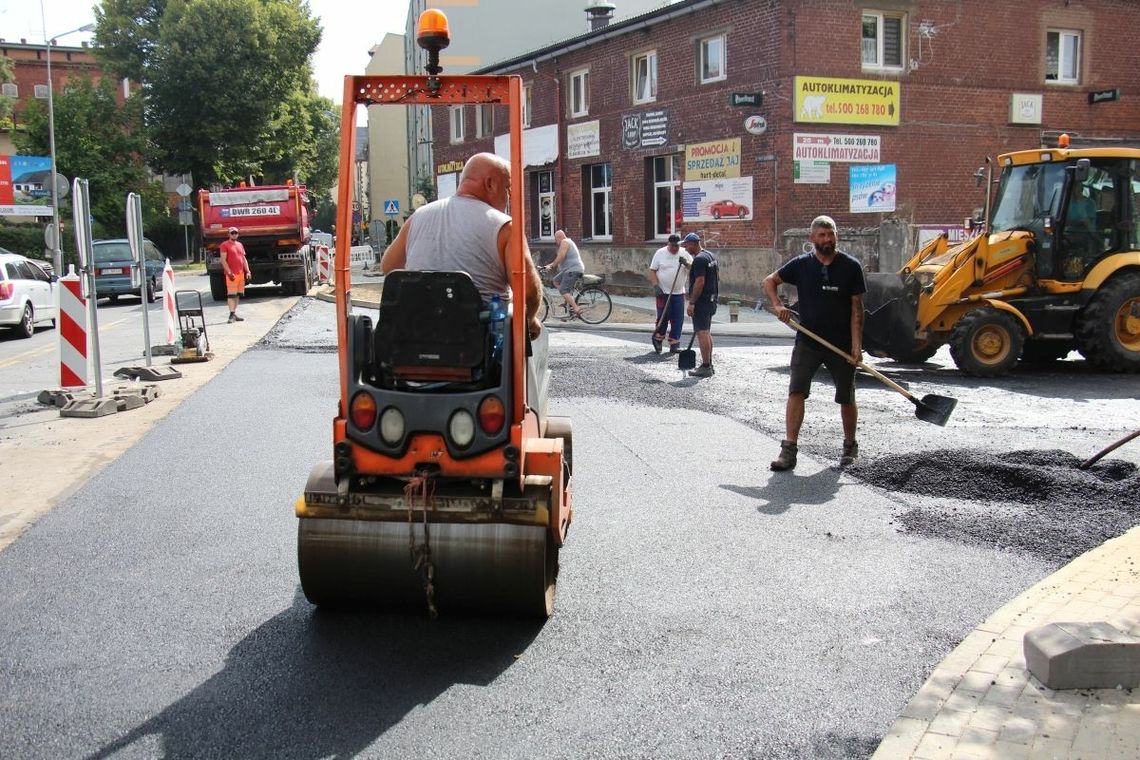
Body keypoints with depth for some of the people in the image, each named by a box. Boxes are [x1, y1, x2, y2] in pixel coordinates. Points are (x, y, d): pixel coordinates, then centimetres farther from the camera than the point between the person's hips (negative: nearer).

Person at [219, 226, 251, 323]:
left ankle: (235, 314, 15)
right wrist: (229, 272, -18)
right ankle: (232, 314, -14)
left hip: (241, 274, 7)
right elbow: (223, 260, -10)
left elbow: (244, 259, 20)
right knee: (231, 294, -10)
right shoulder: (225, 245, -3)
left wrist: (247, 271, 11)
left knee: (238, 295, 9)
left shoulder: (240, 245, 18)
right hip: (232, 274, -7)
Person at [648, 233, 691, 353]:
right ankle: (658, 338, 20)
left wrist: (686, 263, -20)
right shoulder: (660, 253, -2)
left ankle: (674, 344, 9)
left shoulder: (685, 254, 4)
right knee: (663, 317, -3)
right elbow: (652, 271, -2)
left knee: (678, 319, 1)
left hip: (679, 293, 3)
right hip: (663, 292, -3)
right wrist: (656, 286, -12)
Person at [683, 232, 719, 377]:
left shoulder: (699, 259, -17)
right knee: (707, 332, 16)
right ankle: (709, 365, 22)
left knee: (702, 333, -8)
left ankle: (705, 367, -9)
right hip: (711, 300, 11)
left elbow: (699, 282, -23)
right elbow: (717, 278, 21)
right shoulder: (711, 256, 15)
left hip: (701, 302, -10)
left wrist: (691, 303, -21)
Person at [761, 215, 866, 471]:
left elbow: (856, 308, -4)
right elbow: (769, 281, 11)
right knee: (796, 391, -13)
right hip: (807, 341, 1)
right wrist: (778, 305, -8)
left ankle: (850, 447, 30)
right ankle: (789, 449, -12)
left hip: (841, 343, 0)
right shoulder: (801, 265, -1)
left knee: (846, 399, 11)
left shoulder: (850, 266, -4)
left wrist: (856, 344, -11)